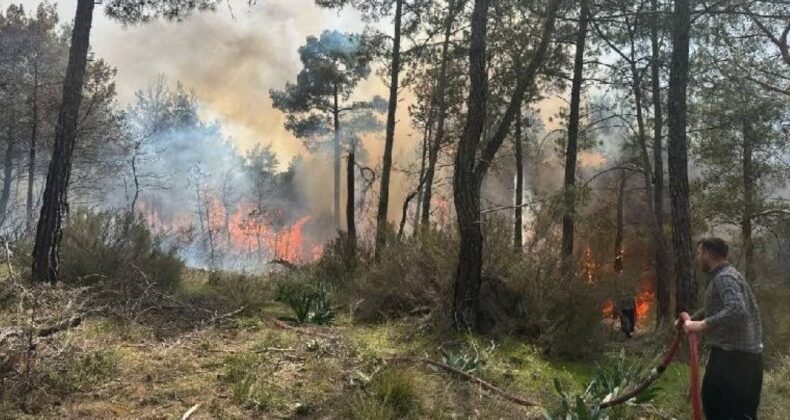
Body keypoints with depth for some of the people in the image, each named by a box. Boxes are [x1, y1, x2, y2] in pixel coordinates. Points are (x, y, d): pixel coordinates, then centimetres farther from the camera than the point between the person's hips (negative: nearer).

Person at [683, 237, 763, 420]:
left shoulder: (725, 277, -18)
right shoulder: (719, 277, 15)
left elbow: (737, 310, -35)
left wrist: (702, 324, -35)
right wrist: (691, 319, 36)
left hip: (737, 356, -11)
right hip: (726, 352, 11)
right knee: (711, 401, 22)